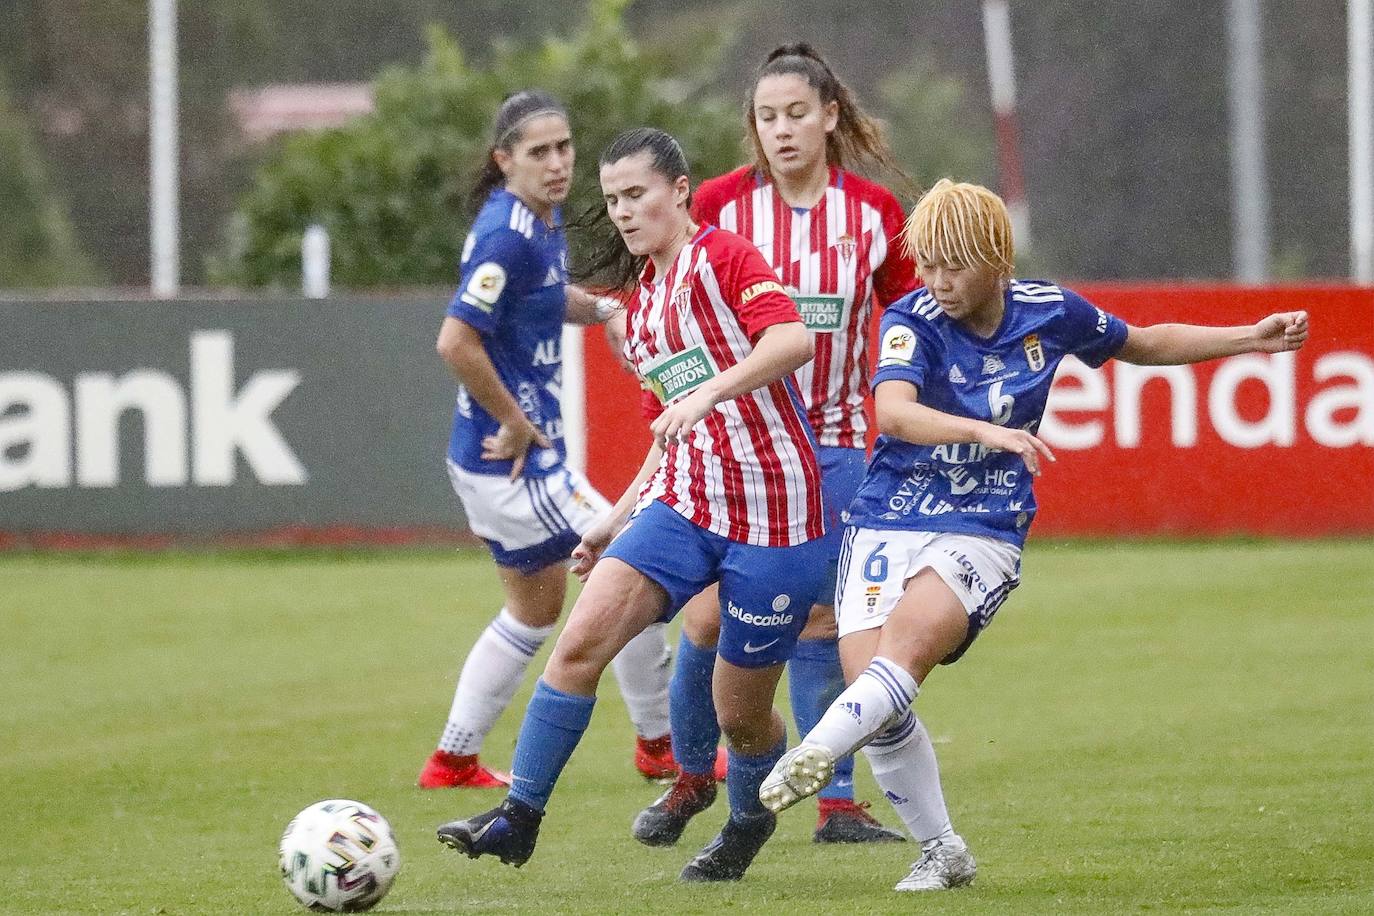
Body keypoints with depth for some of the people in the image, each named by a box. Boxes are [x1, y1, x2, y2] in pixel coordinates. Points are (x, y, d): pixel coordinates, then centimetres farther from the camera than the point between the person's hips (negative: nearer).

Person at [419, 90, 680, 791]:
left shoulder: (544, 222, 7)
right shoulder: (507, 234, -22)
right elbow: (457, 342, -28)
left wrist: (603, 308, 8)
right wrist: (516, 425, -19)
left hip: (496, 455, 10)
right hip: (513, 461, -10)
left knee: (536, 607, 22)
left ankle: (453, 760, 27)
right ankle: (659, 744, 12)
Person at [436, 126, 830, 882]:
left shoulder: (722, 257, -6)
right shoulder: (640, 309, 17)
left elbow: (792, 338, -24)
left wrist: (709, 392, -35)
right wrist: (615, 523, 19)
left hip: (771, 512, -6)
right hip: (683, 502, 6)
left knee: (741, 714, 4)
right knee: (581, 639, -16)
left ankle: (750, 822, 36)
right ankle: (518, 818, -12)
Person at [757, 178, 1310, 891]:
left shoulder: (1050, 312, 0)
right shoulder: (914, 321, -9)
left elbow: (1143, 344, 20)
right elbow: (893, 410, -29)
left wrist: (1252, 340, 13)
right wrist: (986, 432, -43)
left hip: (983, 532, 0)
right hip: (887, 521, 0)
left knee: (908, 641, -29)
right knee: (868, 678, -10)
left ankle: (814, 754, -37)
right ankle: (942, 852, 5)